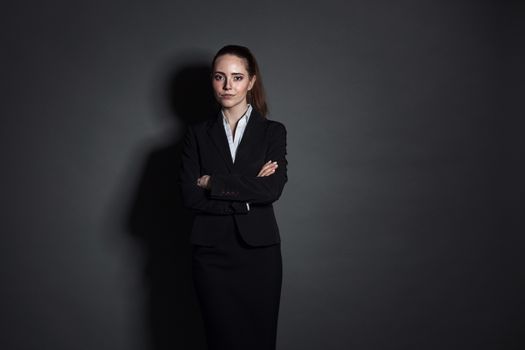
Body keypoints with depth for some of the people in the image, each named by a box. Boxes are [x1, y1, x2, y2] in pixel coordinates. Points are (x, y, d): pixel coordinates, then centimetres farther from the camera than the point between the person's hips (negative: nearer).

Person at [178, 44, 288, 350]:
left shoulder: (273, 131, 3)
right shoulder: (198, 133, 5)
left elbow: (273, 189, -13)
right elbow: (190, 195, -7)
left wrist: (212, 183, -10)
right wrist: (248, 192, -12)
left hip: (259, 252, 0)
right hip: (212, 254, 1)